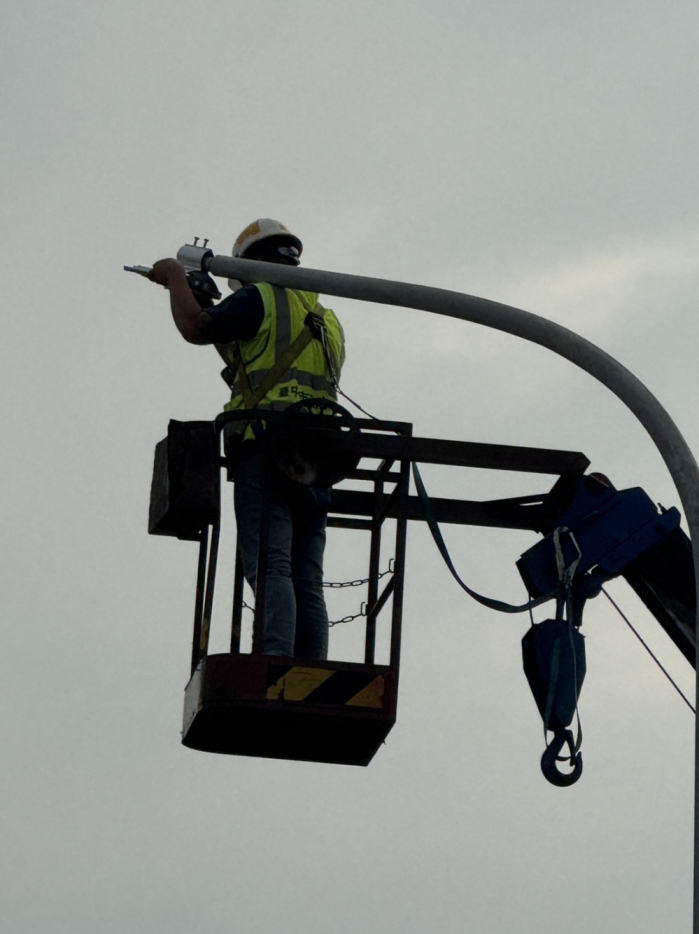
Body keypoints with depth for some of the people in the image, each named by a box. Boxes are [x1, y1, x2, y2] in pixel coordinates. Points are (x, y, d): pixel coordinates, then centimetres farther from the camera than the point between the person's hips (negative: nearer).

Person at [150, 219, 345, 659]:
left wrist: (175, 278, 12)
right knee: (307, 580, 3)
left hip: (267, 448, -7)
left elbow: (196, 327, -7)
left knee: (270, 566, -17)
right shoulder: (327, 319, 27)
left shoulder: (260, 299, 3)